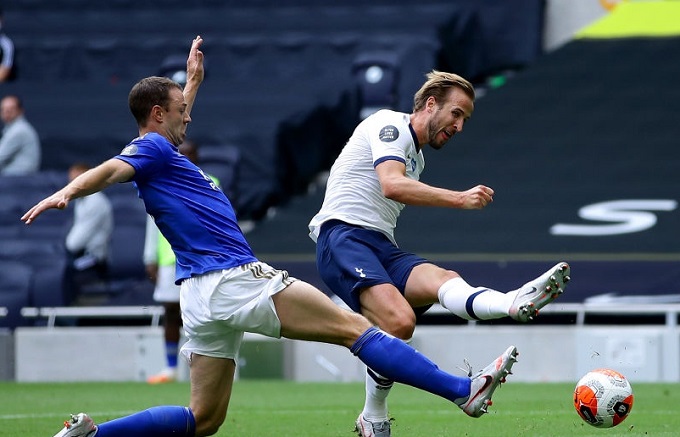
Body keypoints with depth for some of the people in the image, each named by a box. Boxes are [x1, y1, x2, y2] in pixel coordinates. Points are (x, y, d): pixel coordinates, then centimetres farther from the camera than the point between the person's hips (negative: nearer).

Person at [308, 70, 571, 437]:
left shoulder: (417, 156, 29)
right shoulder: (389, 125, -3)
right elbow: (392, 185, -21)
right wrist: (460, 199, -28)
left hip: (381, 248, 6)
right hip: (343, 238, -6)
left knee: (442, 280, -30)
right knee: (399, 322, -37)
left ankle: (514, 303, -58)